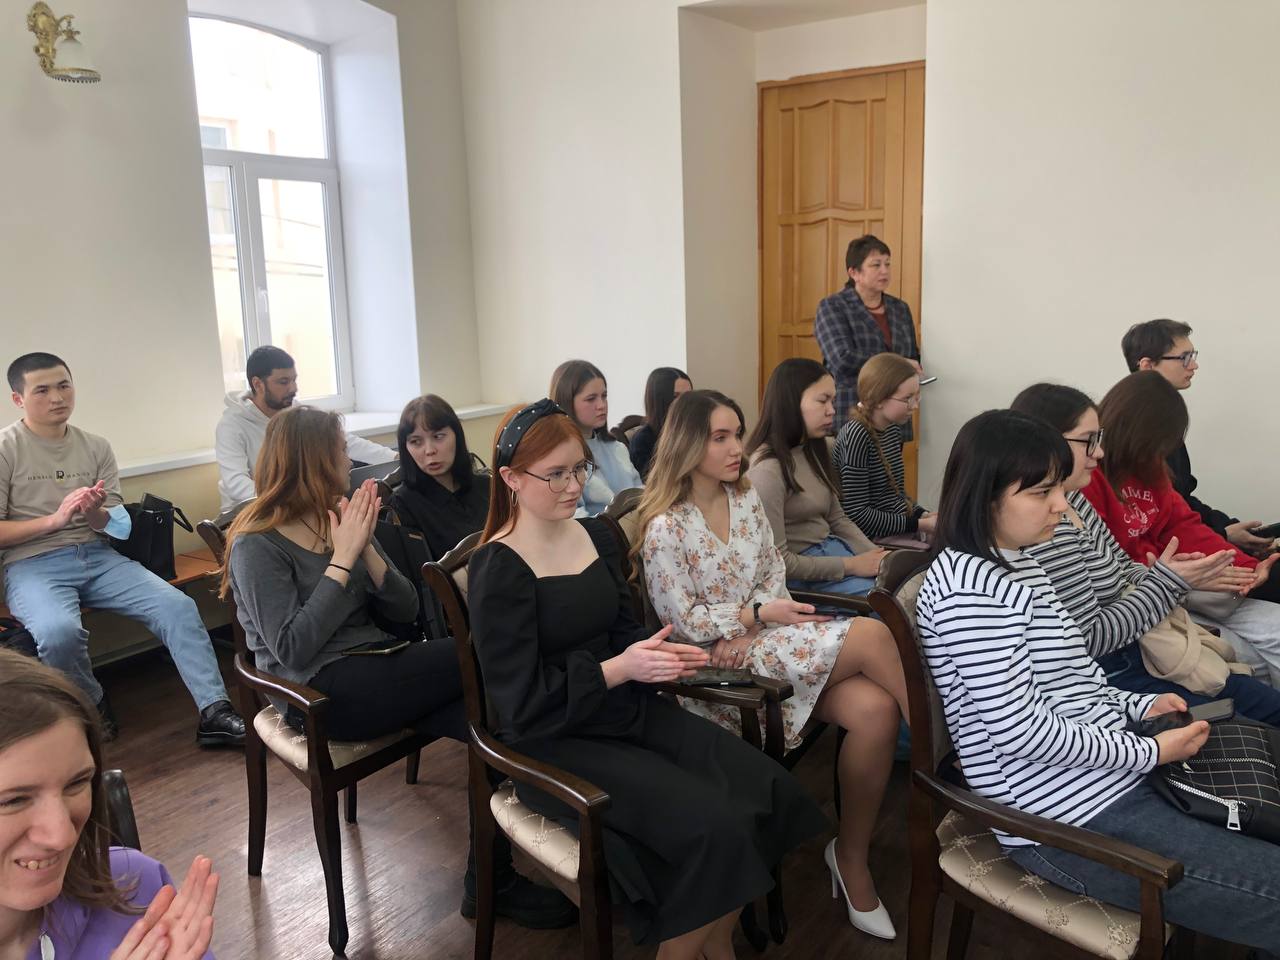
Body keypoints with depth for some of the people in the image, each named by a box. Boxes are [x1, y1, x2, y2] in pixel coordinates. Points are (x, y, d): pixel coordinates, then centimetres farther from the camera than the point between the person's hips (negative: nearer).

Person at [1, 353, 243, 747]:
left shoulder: (96, 447, 11)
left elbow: (114, 526, 12)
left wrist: (94, 513, -12)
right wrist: (56, 518, -17)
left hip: (97, 556, 4)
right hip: (33, 565, -4)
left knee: (179, 607, -18)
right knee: (60, 631, -35)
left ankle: (214, 714, -17)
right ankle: (91, 709, -5)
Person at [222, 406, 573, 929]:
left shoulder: (341, 518, 10)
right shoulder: (257, 545, -7)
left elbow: (405, 609, 6)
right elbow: (292, 650, -18)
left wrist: (365, 547, -10)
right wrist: (342, 560, -18)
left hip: (377, 671, 6)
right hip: (322, 694, -6)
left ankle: (490, 880, -8)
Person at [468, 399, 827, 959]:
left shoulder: (595, 536, 7)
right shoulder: (499, 570, -15)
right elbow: (522, 703, -17)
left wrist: (656, 653, -8)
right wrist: (618, 670, -24)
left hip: (629, 711, 7)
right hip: (554, 741, -7)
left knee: (768, 792, -9)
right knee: (713, 826, -23)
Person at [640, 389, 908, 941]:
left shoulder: (746, 497, 9)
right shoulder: (665, 528, -11)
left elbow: (773, 575, 9)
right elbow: (683, 619, -10)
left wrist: (749, 632, -9)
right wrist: (758, 615, -16)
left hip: (762, 636, 7)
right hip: (716, 659, -7)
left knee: (876, 710, -21)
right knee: (870, 634, -24)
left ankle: (852, 858, -4)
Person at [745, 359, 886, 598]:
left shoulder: (816, 450, 9)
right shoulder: (768, 469, -19)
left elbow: (837, 519, 14)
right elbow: (777, 560, -19)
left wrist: (876, 555, -3)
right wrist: (852, 565, -15)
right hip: (799, 574, -8)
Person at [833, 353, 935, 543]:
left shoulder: (894, 429, 8)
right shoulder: (856, 436, -17)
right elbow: (856, 515, -19)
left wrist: (923, 515, 3)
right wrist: (918, 525, -17)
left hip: (899, 526, 8)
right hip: (872, 539, -8)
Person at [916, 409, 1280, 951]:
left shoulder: (1014, 563, 10)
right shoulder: (970, 587, -23)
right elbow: (1020, 730, -24)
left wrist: (1137, 705, 4)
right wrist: (1148, 753, -15)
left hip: (1110, 775, 10)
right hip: (1070, 823, -10)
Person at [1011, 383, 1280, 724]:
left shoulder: (1074, 500, 4)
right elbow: (1088, 639, -24)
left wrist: (1186, 577, -6)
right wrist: (1168, 581, -17)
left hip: (1132, 656, 10)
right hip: (1105, 680, -10)